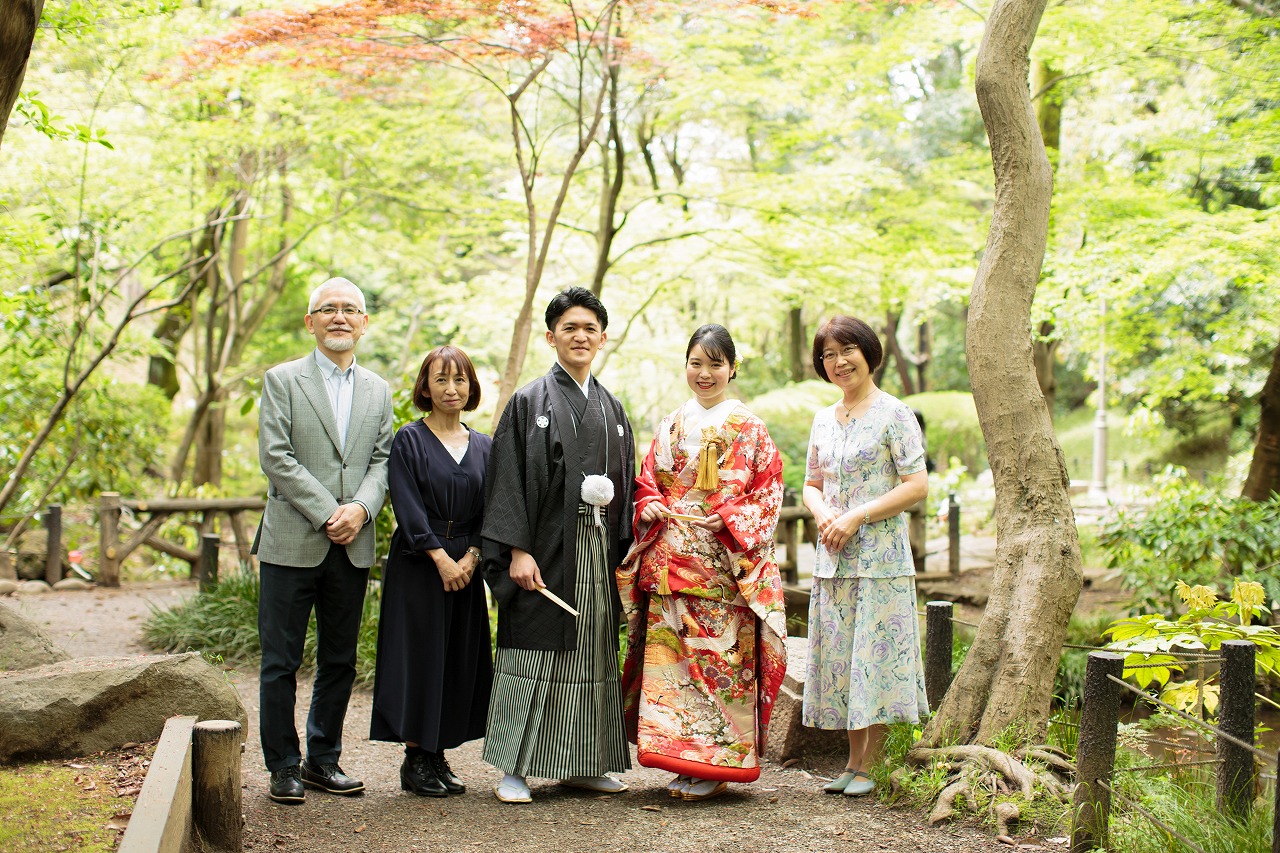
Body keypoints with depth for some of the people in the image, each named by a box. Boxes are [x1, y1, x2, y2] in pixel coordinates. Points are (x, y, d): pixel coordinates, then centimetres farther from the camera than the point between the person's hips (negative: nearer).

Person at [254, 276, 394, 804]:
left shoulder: (377, 391, 15)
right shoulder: (282, 380, 1)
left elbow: (382, 460, 9)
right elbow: (276, 457, -8)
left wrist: (361, 507, -11)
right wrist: (327, 513, -15)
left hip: (352, 547, 4)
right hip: (292, 542, -4)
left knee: (339, 661, 10)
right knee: (281, 662, 0)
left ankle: (323, 761, 21)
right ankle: (283, 766, 10)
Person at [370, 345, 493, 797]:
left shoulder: (482, 447, 11)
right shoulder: (409, 440, -1)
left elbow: (489, 511, 7)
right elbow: (408, 507, -9)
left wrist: (471, 558, -8)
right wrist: (441, 559, -16)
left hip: (465, 567, 4)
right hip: (417, 567, -4)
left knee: (461, 659, 4)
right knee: (420, 655, -3)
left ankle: (438, 756, 13)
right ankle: (415, 760, 4)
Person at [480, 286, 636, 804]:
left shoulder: (612, 409, 15)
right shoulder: (530, 403, -1)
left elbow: (625, 483, 16)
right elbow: (509, 480, -7)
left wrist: (623, 552, 6)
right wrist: (518, 550, -17)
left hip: (598, 552, 5)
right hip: (546, 548, -5)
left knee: (591, 653, 8)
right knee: (534, 650, -4)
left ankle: (582, 765, 17)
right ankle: (515, 768, 3)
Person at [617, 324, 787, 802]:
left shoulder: (748, 429, 3)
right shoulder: (670, 427, 14)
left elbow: (767, 493, 0)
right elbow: (647, 483, 19)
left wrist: (729, 518, -15)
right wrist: (650, 506, -2)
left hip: (724, 562, -4)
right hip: (670, 561, 4)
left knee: (719, 656, -5)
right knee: (669, 655, 1)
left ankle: (716, 767, 3)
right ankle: (684, 761, 10)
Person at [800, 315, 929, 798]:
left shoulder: (893, 415, -5)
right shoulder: (823, 420, 14)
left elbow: (917, 486, -10)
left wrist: (857, 516, -16)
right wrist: (822, 513, -5)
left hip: (880, 558, -6)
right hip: (832, 558, 6)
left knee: (875, 655, -3)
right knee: (840, 658, 6)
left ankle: (866, 766, 5)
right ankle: (854, 762, 14)